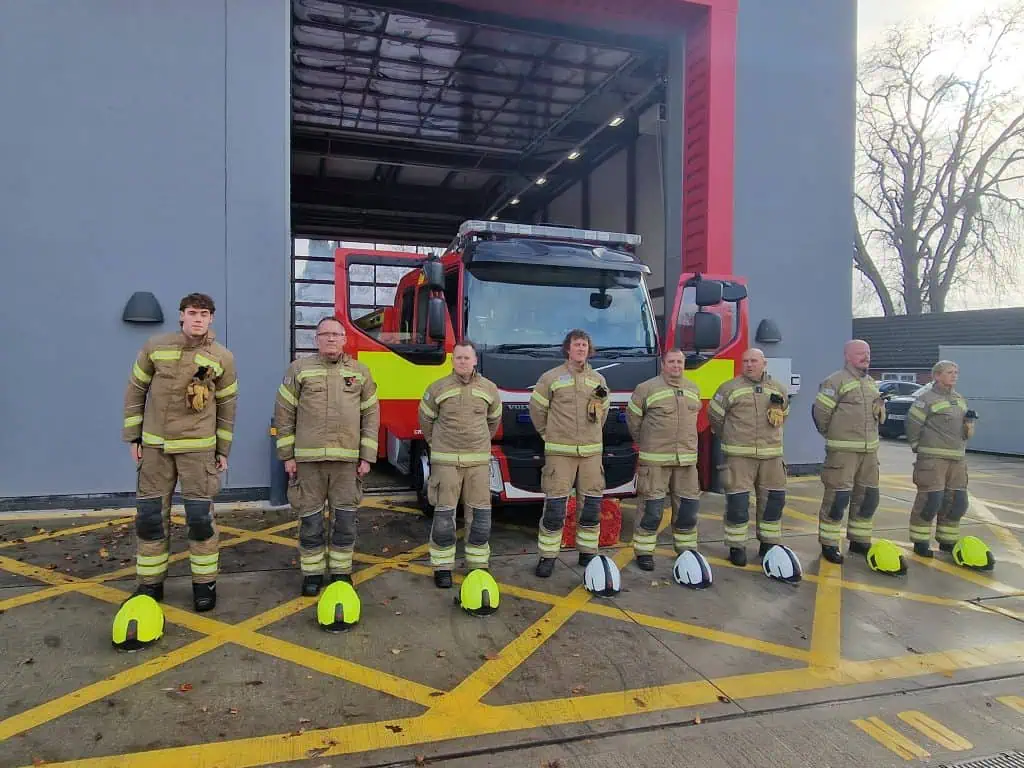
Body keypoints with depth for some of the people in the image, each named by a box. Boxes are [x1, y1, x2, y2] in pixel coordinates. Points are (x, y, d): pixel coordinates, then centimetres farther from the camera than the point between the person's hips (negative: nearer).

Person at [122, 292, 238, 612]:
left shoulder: (222, 357, -3)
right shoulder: (155, 347, -1)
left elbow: (227, 405, 3)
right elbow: (135, 391, 7)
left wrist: (223, 450, 5)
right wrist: (133, 437, 5)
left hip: (198, 447, -2)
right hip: (154, 446, 2)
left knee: (200, 516, -1)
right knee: (150, 515, 7)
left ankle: (204, 583, 15)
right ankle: (150, 583, 23)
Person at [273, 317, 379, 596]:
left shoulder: (360, 372, 8)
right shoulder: (299, 369, 4)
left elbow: (371, 415, 7)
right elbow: (283, 413, 4)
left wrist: (367, 457, 2)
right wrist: (287, 455, -1)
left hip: (347, 459, 1)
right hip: (308, 459, -1)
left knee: (345, 518, 7)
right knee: (310, 518, 6)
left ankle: (341, 571, 22)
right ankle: (312, 573, 21)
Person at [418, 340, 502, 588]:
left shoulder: (489, 389, 4)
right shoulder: (438, 388, -2)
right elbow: (426, 419, 12)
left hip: (478, 460, 2)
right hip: (446, 460, -2)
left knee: (480, 513, 4)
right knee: (444, 513, 0)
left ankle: (478, 565, 18)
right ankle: (442, 567, 12)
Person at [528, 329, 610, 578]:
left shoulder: (598, 380, 13)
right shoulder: (551, 377, 0)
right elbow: (537, 409, 6)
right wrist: (549, 435, 8)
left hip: (591, 451, 4)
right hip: (559, 452, -4)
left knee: (592, 505, 7)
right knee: (554, 506, -5)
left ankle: (587, 552, 22)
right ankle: (548, 556, 7)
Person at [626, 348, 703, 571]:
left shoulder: (693, 389, 12)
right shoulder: (647, 388, -5)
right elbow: (632, 417, 3)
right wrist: (644, 443, 9)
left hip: (687, 458, 5)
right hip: (655, 459, -5)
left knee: (688, 505, 9)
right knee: (651, 506, -1)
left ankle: (686, 548, 25)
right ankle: (644, 551, 10)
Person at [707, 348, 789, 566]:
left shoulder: (778, 389, 10)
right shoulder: (730, 388, -2)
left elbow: (783, 416, 24)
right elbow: (714, 415, 4)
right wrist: (729, 437, 10)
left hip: (771, 454, 4)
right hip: (739, 455, -4)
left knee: (774, 499, 9)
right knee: (737, 501, -4)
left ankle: (769, 544, 24)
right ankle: (736, 547, 8)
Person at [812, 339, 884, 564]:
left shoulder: (872, 383, 16)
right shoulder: (836, 381, -11)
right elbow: (819, 411, -12)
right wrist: (831, 435, -1)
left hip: (869, 450, 8)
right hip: (843, 450, -8)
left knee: (868, 497, 13)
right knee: (838, 497, -7)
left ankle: (859, 541, 27)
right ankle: (829, 544, 3)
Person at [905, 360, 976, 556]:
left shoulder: (960, 399, 16)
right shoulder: (927, 398, -9)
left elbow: (966, 429, 26)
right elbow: (912, 424, -11)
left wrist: (970, 422, 5)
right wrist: (918, 446, -3)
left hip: (958, 459, 8)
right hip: (933, 458, -8)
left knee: (957, 501, 10)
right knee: (930, 501, -8)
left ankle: (947, 541, 24)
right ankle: (920, 542, 3)